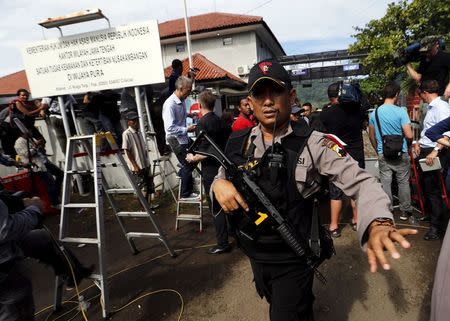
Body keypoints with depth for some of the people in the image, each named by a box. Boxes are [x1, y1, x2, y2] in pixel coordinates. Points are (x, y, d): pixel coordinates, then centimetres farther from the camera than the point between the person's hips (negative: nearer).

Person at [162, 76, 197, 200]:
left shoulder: (182, 101, 0)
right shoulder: (170, 104, -26)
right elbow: (170, 128, -30)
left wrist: (189, 114, 5)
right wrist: (187, 129, -24)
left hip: (183, 138, 8)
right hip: (175, 140, -8)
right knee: (188, 166, 4)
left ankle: (183, 174, 47)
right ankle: (185, 194, 23)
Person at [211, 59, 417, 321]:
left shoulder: (312, 144, -16)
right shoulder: (237, 144, -5)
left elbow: (361, 182, -18)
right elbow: (220, 179, 6)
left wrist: (379, 223, -38)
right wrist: (218, 185, -18)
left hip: (293, 261, -5)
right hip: (255, 256, 5)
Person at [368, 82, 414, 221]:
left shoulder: (374, 113, 1)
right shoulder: (401, 111, -12)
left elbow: (371, 136, 8)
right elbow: (409, 135, -14)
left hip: (383, 154, 3)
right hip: (401, 154, -2)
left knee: (385, 183, 8)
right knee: (403, 183, 11)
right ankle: (405, 211, 22)